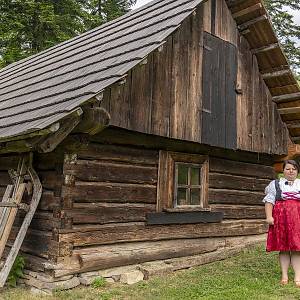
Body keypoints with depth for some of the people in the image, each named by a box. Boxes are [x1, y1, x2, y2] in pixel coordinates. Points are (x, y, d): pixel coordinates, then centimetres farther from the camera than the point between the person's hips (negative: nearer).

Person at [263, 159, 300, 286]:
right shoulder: (275, 184, 12)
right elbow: (269, 201, 4)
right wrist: (269, 216, -9)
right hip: (280, 219, 0)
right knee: (283, 248, 0)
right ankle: (284, 276, 7)